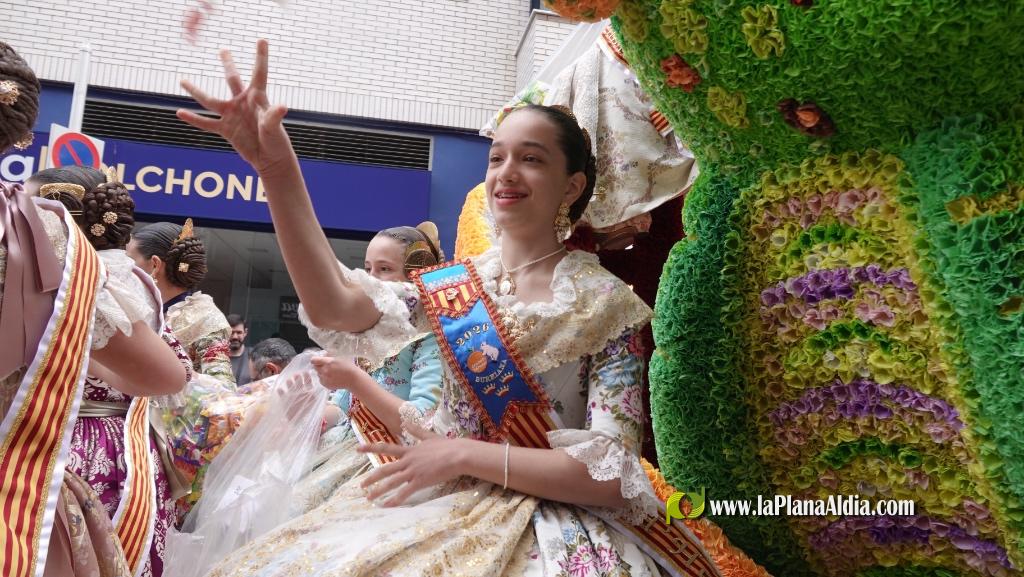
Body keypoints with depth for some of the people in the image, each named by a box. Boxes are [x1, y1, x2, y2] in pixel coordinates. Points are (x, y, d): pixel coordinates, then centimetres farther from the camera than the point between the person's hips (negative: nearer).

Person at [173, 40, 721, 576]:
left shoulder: (607, 303, -6)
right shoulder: (454, 283, 4)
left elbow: (612, 472, -12)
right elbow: (336, 309, -14)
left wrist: (462, 454, -16)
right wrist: (277, 170, -23)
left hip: (552, 519, -3)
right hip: (439, 501, 4)